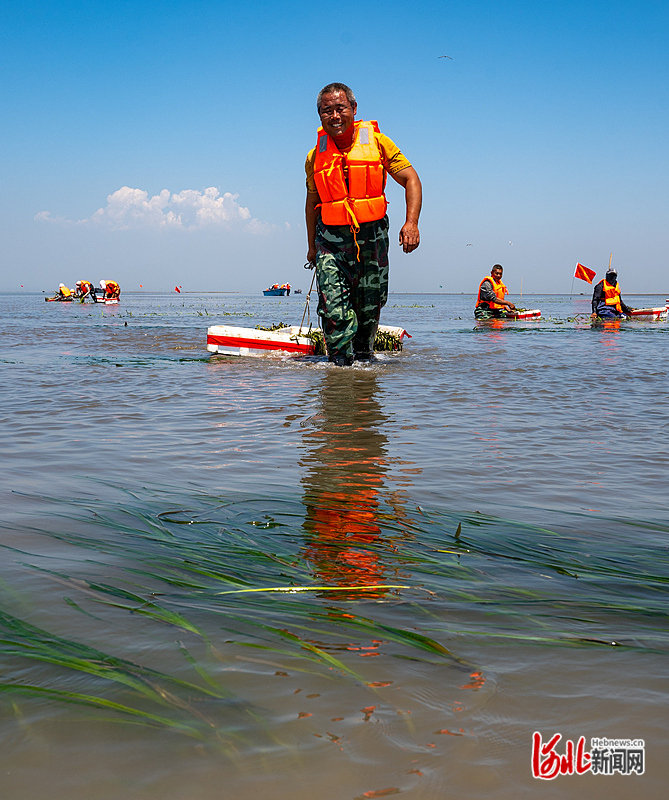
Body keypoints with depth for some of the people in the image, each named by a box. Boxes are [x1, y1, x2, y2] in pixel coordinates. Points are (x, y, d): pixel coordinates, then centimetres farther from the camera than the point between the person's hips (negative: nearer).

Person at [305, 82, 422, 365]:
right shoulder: (316, 156, 5)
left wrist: (411, 223, -15)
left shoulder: (377, 142, -3)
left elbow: (410, 179, -1)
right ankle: (341, 365, -6)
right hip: (331, 240, 0)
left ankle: (363, 357, 31)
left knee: (369, 307, 11)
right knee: (334, 310, -14)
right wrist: (312, 245, 18)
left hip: (371, 238, 0)